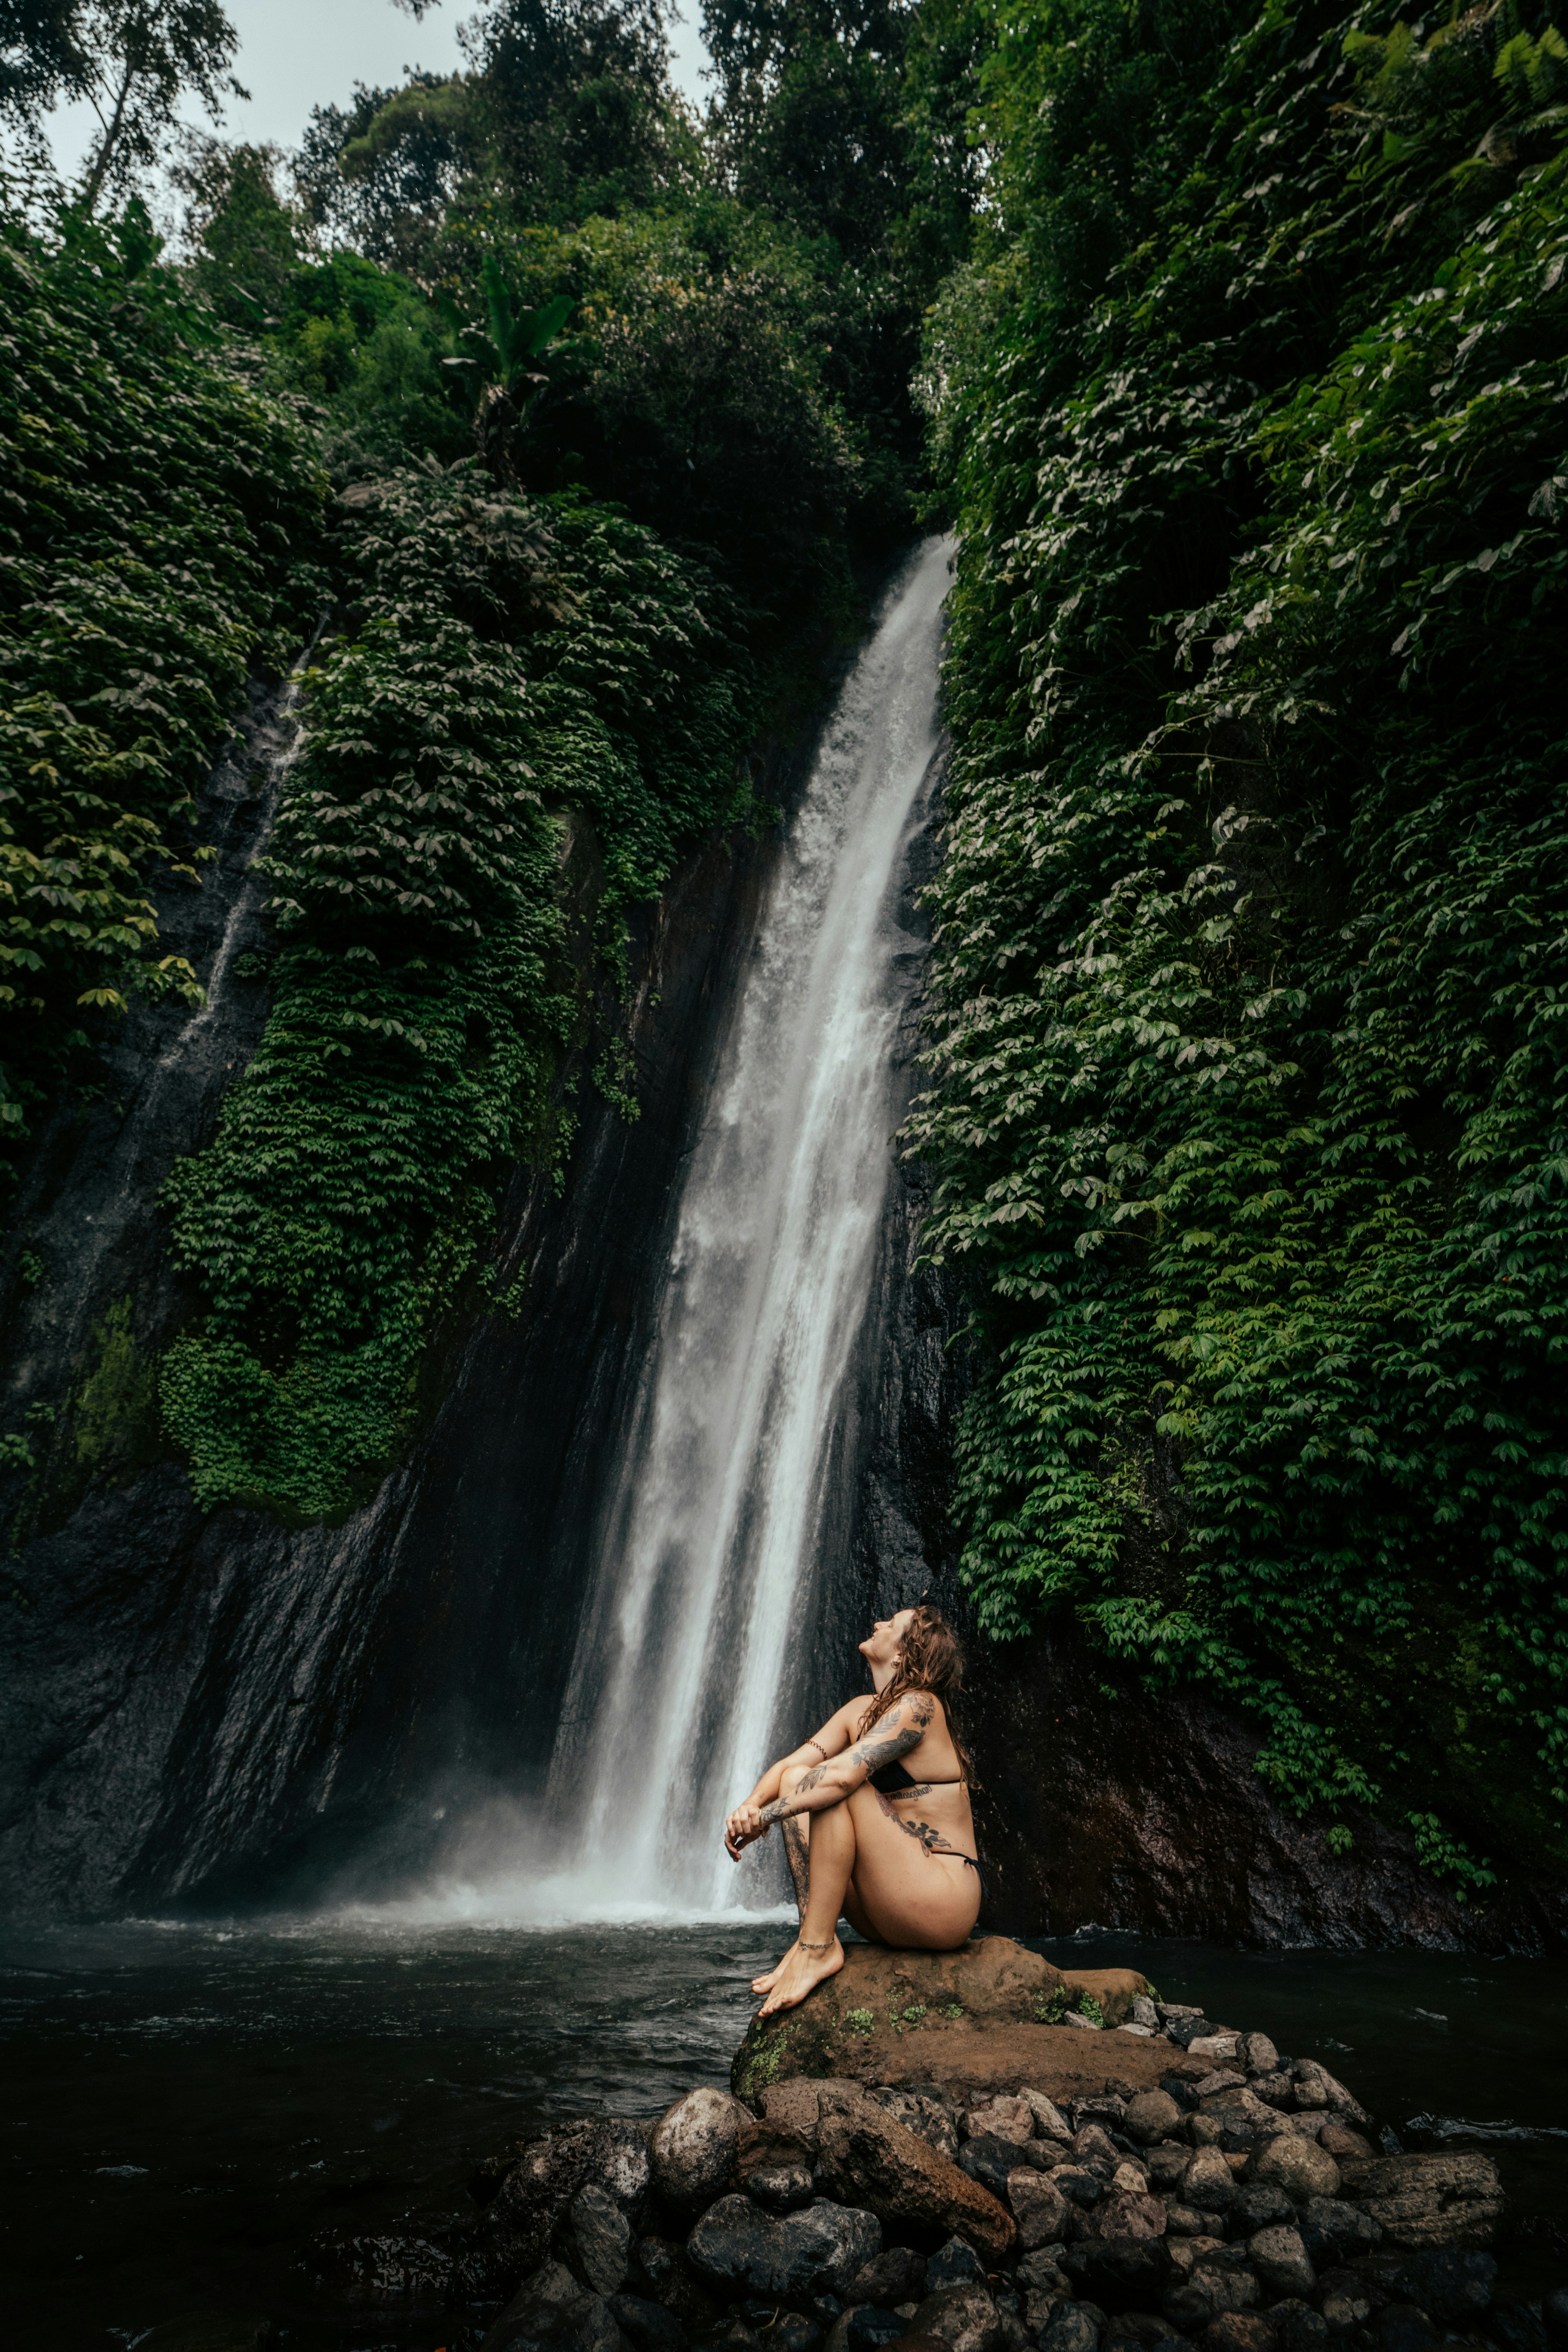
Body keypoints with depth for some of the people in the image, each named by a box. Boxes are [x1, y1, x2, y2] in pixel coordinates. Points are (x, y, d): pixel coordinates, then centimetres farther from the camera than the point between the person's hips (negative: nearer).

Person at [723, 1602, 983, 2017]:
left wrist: (765, 1817, -21)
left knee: (830, 1783, -21)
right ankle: (814, 1933, -9)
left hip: (945, 1901, -8)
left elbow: (844, 1775, -29)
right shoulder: (862, 1710, 11)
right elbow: (788, 1765, 5)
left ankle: (818, 1948, -17)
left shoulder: (919, 1706, -15)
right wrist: (749, 1807, -16)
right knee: (799, 1780, -1)